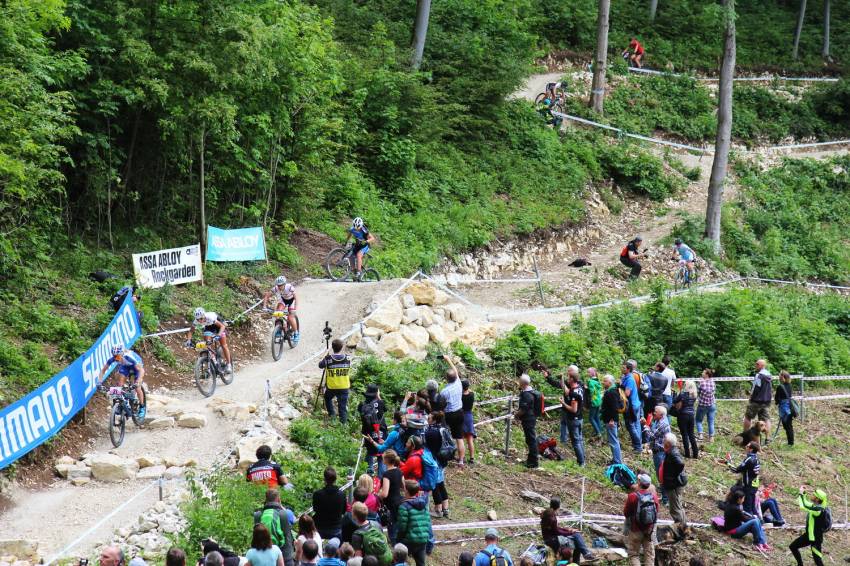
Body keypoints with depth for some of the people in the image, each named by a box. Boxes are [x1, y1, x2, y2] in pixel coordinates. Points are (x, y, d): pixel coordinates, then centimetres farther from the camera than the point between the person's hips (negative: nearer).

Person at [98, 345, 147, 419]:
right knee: (120, 384, -15)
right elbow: (103, 370, -19)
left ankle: (142, 407, 5)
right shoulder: (112, 359, -31)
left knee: (137, 387, -13)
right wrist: (99, 382, -32)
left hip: (137, 366, -4)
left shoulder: (129, 357, -43)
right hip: (125, 366, 4)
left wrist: (138, 382, -59)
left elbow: (141, 370, -45)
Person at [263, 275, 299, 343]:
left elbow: (296, 297, -36)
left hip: (291, 300, -3)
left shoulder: (289, 287, -36)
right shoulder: (275, 288, -27)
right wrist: (264, 306, -30)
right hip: (283, 299, 3)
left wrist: (296, 308, -48)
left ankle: (296, 333, 7)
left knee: (290, 318, -14)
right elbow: (266, 296, -19)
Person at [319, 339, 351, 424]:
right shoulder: (347, 358, -10)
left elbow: (320, 365, 2)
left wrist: (327, 354, 10)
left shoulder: (328, 359, -16)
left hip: (331, 387, -1)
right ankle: (343, 421, 9)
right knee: (343, 405, 10)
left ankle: (332, 413, 22)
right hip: (344, 387, 1)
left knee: (327, 398, 29)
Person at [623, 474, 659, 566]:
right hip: (650, 530, 3)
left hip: (635, 530, -3)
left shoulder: (632, 496, -17)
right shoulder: (654, 496, -5)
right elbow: (656, 512, 5)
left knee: (633, 555, 6)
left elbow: (626, 513, -7)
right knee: (649, 554, 10)